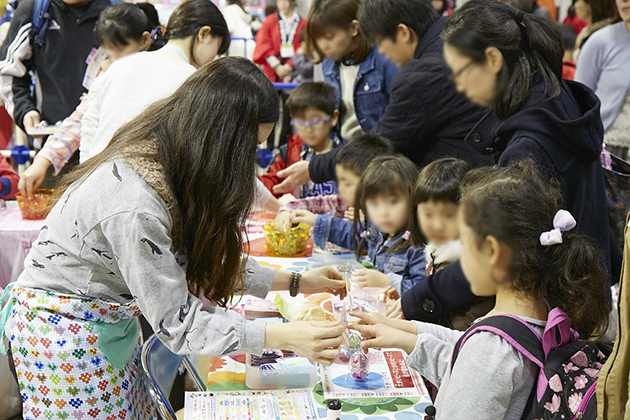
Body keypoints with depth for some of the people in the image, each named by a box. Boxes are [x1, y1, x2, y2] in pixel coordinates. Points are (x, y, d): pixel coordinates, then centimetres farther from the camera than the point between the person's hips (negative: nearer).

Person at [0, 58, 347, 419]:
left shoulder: (162, 158, -5)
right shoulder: (134, 206, -33)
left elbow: (203, 260, 7)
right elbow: (176, 321, -26)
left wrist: (294, 281, 5)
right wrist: (287, 338, -27)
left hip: (110, 321, 9)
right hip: (63, 331, -9)